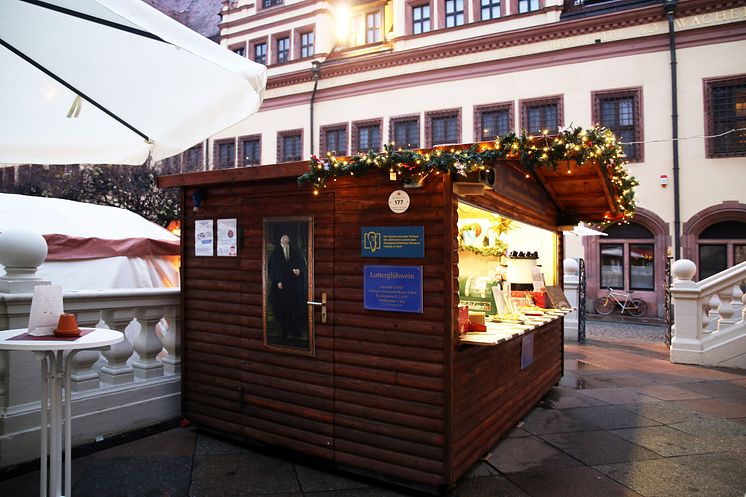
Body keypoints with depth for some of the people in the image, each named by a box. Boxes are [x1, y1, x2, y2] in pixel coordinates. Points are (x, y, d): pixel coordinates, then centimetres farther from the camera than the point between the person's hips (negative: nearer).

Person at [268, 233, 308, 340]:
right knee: (285, 307, -1)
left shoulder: (295, 251, 10)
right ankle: (288, 330, 6)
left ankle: (299, 330, 4)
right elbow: (273, 268, 1)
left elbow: (302, 263, 6)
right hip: (282, 283, -1)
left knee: (298, 305, -2)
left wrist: (299, 270, -15)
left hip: (295, 283, 1)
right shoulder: (276, 253, 6)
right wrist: (277, 281, -10)